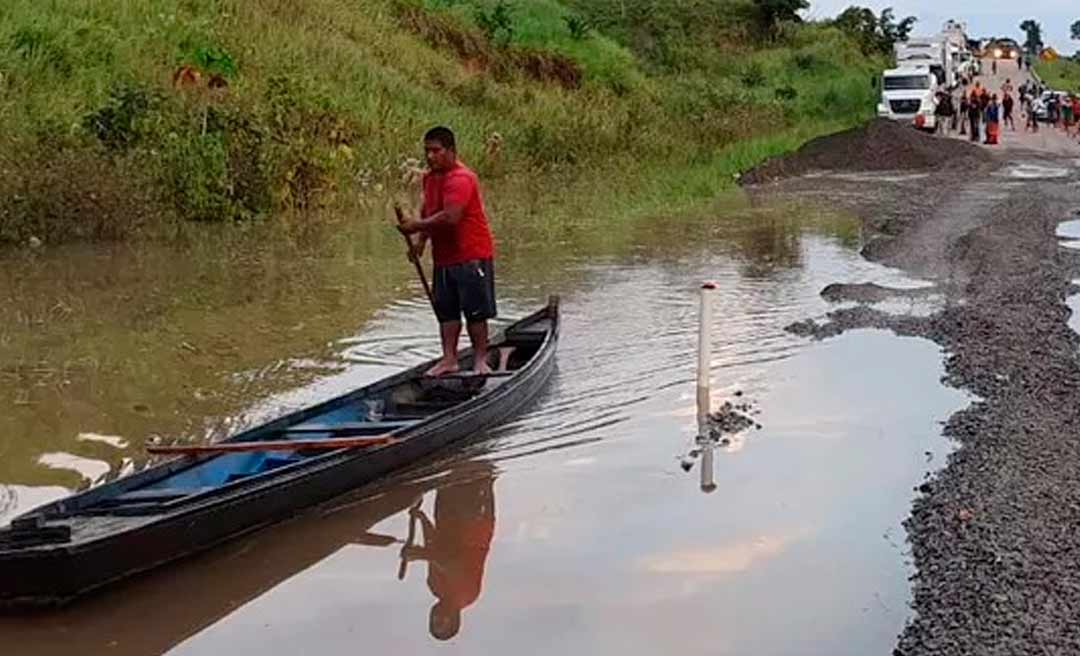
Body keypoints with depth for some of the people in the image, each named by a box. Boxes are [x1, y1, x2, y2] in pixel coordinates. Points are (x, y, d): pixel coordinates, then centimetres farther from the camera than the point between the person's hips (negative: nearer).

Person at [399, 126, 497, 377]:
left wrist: (417, 226, -21)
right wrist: (421, 239, 8)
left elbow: (450, 217, -30)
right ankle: (449, 359, 15)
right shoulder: (430, 177, 10)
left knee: (475, 311, 0)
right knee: (446, 311, 10)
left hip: (472, 255, -9)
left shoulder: (461, 178, -19)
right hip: (444, 257, 9)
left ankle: (480, 360, 9)